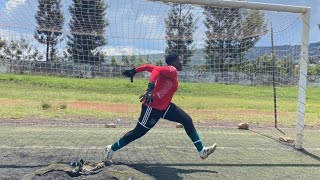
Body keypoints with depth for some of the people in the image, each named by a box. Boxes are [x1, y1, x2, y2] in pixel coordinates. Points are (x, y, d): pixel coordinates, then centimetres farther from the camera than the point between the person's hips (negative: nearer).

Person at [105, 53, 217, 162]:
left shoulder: (168, 70, 12)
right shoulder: (172, 70, -14)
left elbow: (148, 66, 13)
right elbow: (156, 69, -34)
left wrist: (134, 71, 17)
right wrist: (151, 88, -46)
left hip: (164, 107, 10)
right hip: (152, 107, -10)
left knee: (187, 120, 5)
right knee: (138, 133, 2)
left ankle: (201, 151, 10)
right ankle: (112, 149, 22)